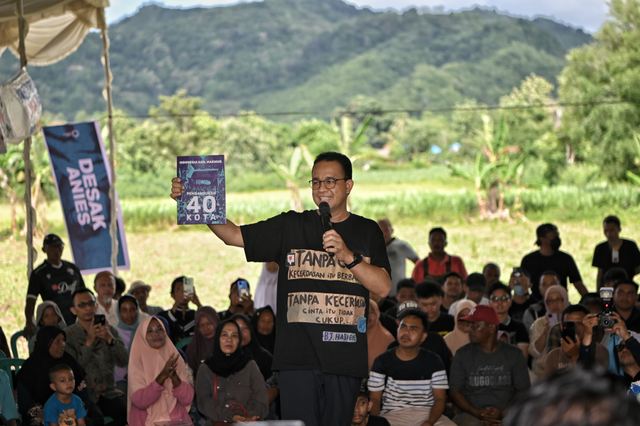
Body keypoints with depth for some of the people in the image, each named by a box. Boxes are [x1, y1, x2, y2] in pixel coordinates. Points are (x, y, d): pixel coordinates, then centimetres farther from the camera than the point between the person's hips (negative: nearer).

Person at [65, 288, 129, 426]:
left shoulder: (110, 330, 11)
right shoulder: (68, 335, 2)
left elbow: (123, 362, -3)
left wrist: (110, 339, -18)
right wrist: (89, 341, -18)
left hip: (109, 392, 2)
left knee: (126, 412, -27)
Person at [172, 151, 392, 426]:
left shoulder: (367, 232, 11)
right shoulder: (291, 226, 10)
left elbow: (383, 288, 1)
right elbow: (234, 235, 6)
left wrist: (347, 256, -13)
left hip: (346, 359, 1)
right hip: (298, 356, -1)